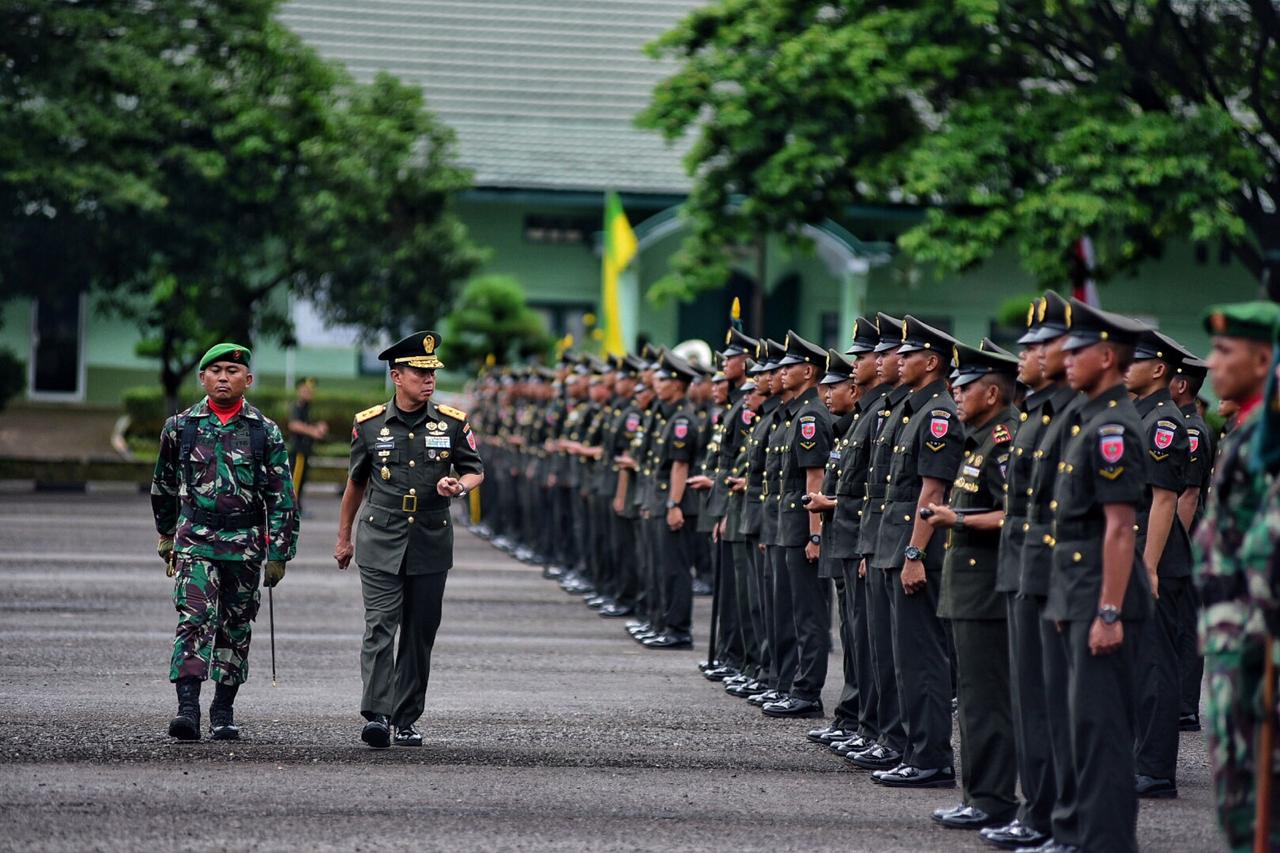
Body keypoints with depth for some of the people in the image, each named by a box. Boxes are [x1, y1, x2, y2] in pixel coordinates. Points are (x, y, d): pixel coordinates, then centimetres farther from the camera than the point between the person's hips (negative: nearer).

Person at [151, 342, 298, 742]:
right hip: (195, 541, -1)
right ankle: (187, 708, -23)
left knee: (236, 628, 8)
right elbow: (163, 485, 17)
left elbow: (282, 496, 2)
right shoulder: (180, 427, 3)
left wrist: (279, 554, -2)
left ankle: (223, 712, 19)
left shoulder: (265, 432, 1)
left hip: (245, 544, 1)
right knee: (194, 619, -16)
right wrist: (166, 536, 22)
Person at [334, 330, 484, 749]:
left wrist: (458, 485, -12)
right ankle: (376, 716, -19)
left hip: (431, 543, 2)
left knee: (420, 633, 6)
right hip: (381, 542, -2)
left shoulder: (452, 423, 2)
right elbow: (356, 483, 14)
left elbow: (475, 471, 12)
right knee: (380, 627, -12)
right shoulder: (369, 424, 2)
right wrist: (344, 538, 19)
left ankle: (406, 720, 14)